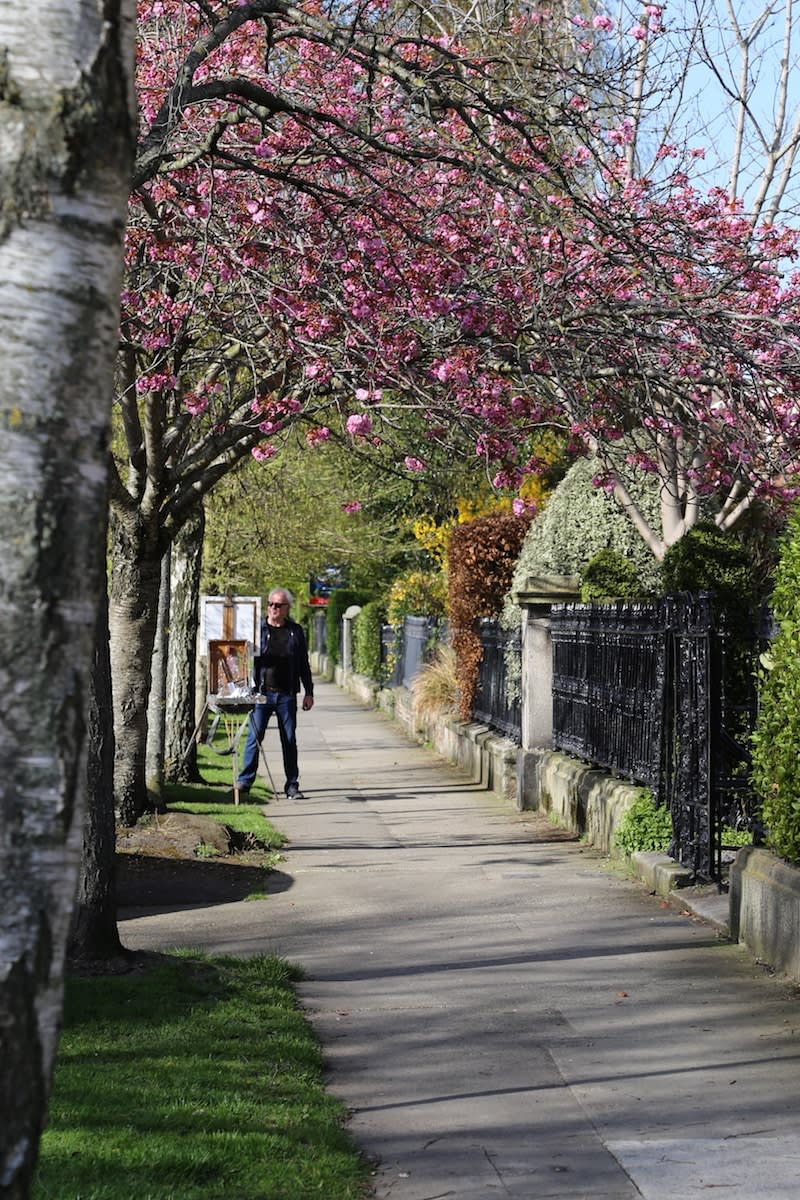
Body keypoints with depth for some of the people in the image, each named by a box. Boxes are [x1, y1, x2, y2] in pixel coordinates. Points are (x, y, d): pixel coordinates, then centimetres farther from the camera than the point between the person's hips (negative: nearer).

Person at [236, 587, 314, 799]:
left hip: (287, 695, 2)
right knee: (254, 736, -5)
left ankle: (292, 786, 10)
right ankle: (245, 781, 4)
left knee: (289, 740, 5)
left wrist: (308, 692, 10)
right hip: (262, 693, -2)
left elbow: (304, 664, 13)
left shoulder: (295, 631, 9)